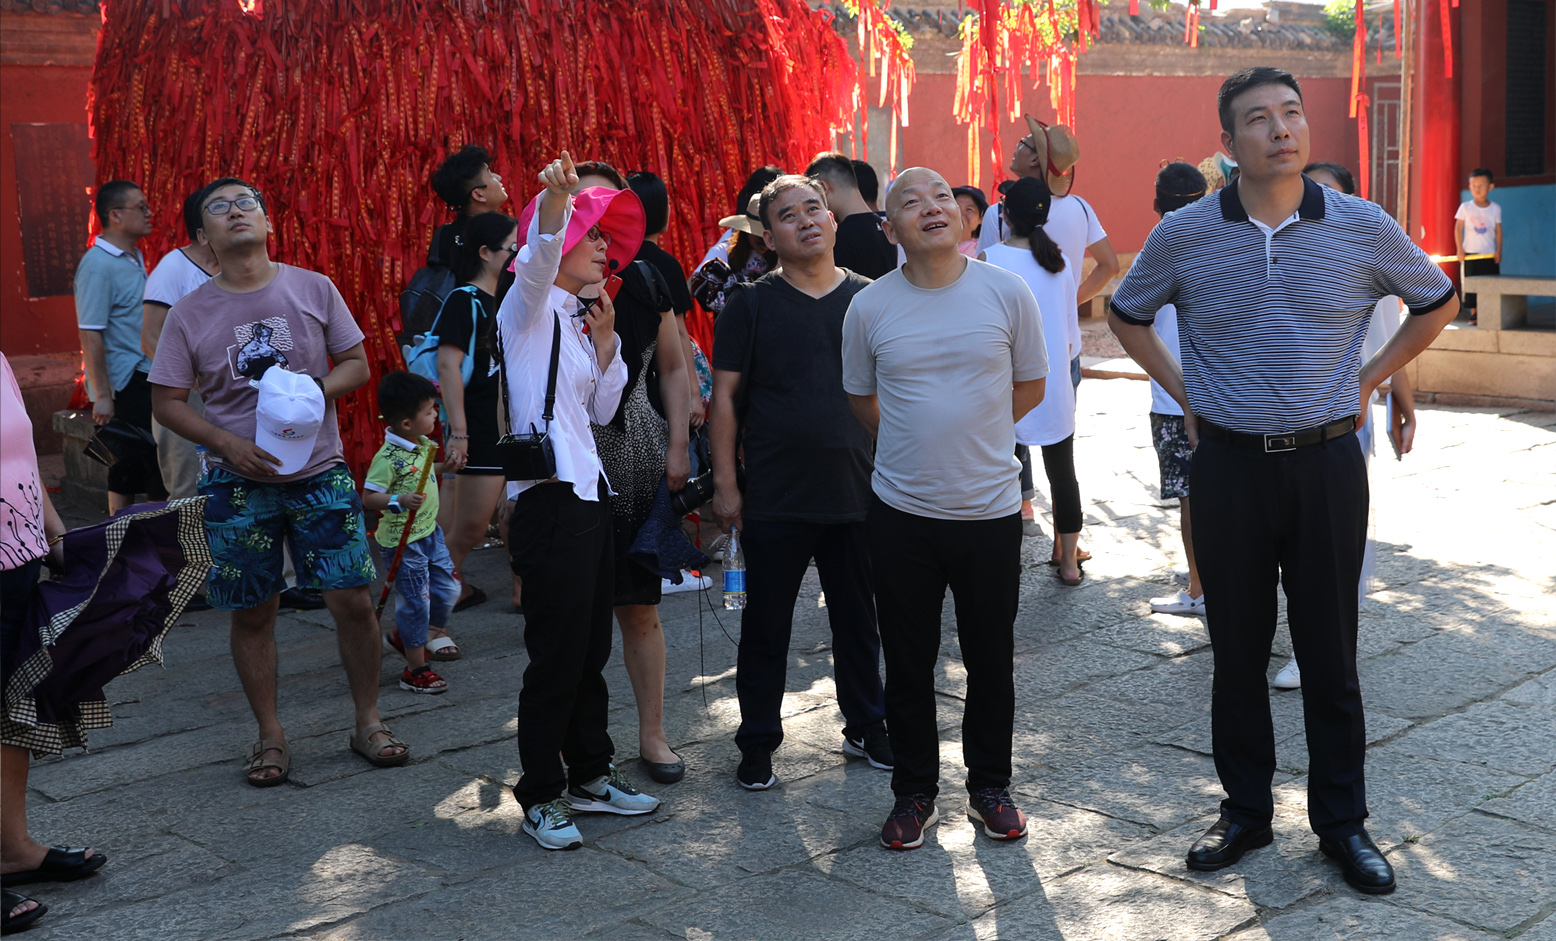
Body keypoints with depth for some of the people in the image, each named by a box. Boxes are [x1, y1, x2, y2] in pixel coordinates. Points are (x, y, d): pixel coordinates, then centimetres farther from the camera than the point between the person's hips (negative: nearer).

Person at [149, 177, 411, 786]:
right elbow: (168, 403, 2)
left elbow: (357, 364, 5)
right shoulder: (190, 314, -1)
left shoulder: (313, 289, 0)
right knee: (252, 614, 7)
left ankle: (368, 724, 17)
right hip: (241, 483, 0)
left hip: (320, 472, 0)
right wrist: (228, 444, -13)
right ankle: (270, 737, 23)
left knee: (353, 601, -1)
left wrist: (314, 391, -15)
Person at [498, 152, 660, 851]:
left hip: (589, 497, 9)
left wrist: (604, 341, 5)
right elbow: (539, 256, -28)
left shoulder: (576, 318, 20)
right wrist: (556, 199, -47)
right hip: (549, 500, -9)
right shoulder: (529, 307, -4)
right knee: (556, 656, -4)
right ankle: (542, 797, 8)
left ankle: (590, 773, 27)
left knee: (591, 650, 15)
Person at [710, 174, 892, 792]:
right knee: (766, 624, 7)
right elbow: (724, 394, -2)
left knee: (859, 620, 14)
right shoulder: (752, 304, -1)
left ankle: (866, 728, 31)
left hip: (858, 492, 2)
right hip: (775, 500, -2)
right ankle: (758, 743, 21)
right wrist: (724, 482, -6)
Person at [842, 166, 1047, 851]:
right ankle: (914, 793, 25)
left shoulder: (1007, 293, -4)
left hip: (990, 510, 0)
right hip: (902, 512, 0)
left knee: (991, 661, 10)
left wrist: (971, 438, 5)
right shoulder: (870, 307, -3)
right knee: (908, 664, 9)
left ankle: (989, 787, 29)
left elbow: (1030, 385, 7)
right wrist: (918, 444, 9)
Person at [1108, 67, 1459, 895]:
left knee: (1330, 653, 7)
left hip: (1327, 462, 0)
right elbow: (1127, 314, 14)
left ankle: (1343, 823, 21)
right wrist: (1183, 392, 5)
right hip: (1228, 465, 0)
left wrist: (1368, 378, 5)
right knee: (1237, 650, 9)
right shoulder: (1182, 236, -3)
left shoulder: (1363, 228, -3)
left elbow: (1437, 301, 13)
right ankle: (1245, 812, 25)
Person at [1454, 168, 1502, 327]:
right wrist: (1460, 249, -6)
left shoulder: (1495, 208, 4)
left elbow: (1498, 230, 6)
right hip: (1470, 253, -1)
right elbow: (1458, 228, 0)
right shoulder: (1465, 207, 0)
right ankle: (1473, 313, 8)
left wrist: (1499, 250, -1)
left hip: (1489, 253, 1)